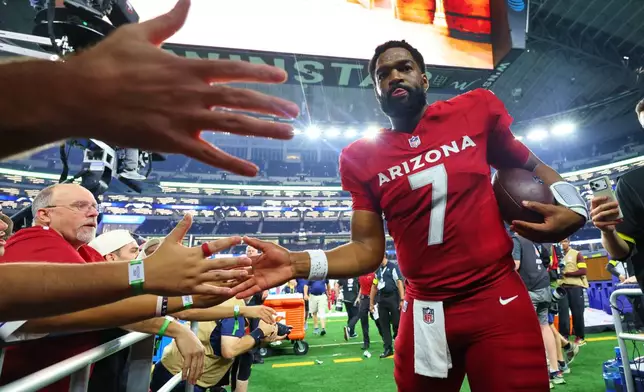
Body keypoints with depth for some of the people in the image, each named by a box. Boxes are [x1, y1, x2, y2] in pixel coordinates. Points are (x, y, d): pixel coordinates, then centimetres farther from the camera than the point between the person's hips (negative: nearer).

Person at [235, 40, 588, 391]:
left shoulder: (476, 110, -2)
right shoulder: (362, 157, -3)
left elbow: (532, 169, 13)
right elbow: (368, 250, -5)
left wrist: (570, 208, -6)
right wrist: (298, 264, -19)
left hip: (499, 298, 0)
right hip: (424, 312, 1)